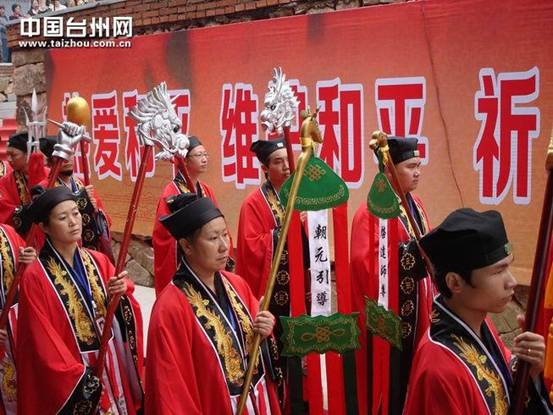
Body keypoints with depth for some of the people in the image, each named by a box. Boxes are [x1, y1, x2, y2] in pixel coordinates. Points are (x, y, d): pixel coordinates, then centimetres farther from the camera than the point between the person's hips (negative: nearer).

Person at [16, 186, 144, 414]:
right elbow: (44, 343, -12)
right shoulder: (35, 277, -13)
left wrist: (121, 295, -22)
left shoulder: (99, 261, 0)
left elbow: (126, 317, -3)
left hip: (112, 368, 4)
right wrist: (79, 380, -14)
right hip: (68, 383, -4)